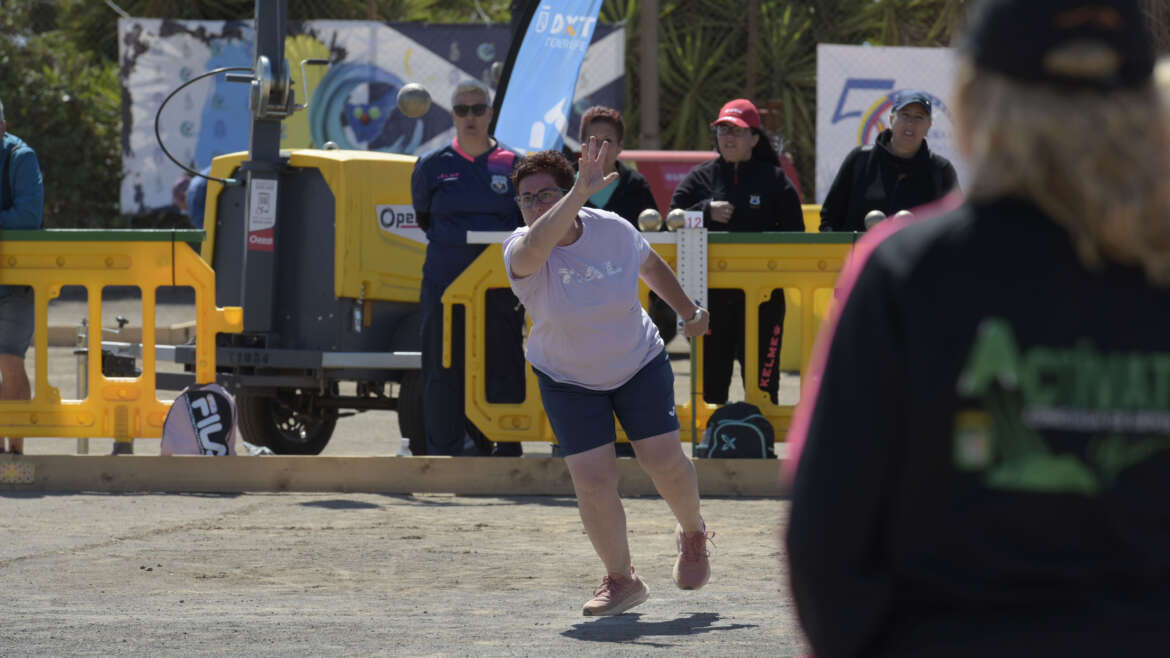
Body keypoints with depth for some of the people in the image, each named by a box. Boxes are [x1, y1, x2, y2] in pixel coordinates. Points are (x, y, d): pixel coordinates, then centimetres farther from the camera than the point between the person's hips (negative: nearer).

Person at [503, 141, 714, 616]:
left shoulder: (613, 230, -14)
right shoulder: (520, 251, -23)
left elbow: (651, 265, 8)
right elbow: (534, 249, -50)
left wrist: (689, 312, 17)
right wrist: (581, 193, -59)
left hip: (640, 366, 1)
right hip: (567, 379, -1)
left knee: (664, 461, -3)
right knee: (592, 480, -10)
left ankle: (693, 534, 31)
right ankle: (621, 580, 11)